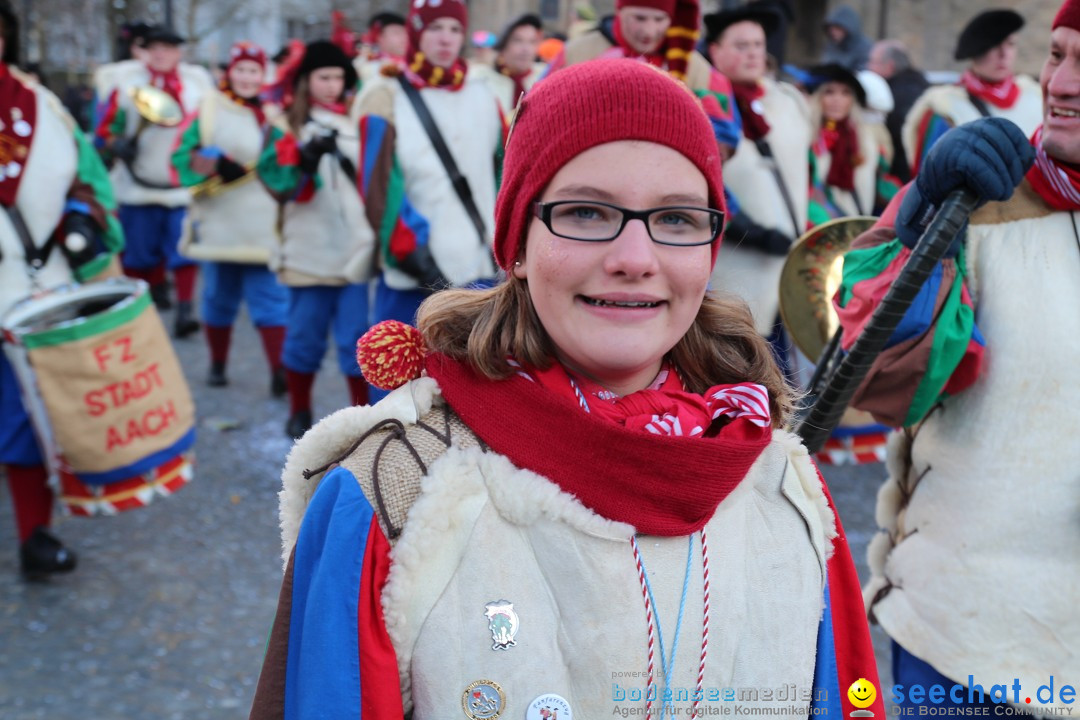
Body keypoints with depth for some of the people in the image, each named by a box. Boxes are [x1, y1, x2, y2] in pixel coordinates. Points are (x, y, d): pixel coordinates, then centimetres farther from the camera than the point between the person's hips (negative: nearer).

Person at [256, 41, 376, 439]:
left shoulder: (359, 121, 12)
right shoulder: (287, 126, 6)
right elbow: (275, 180, -8)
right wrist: (306, 159, -23)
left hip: (356, 246, 1)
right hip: (308, 249, -1)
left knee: (358, 335, -1)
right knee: (305, 334, 8)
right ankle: (299, 412, 24)